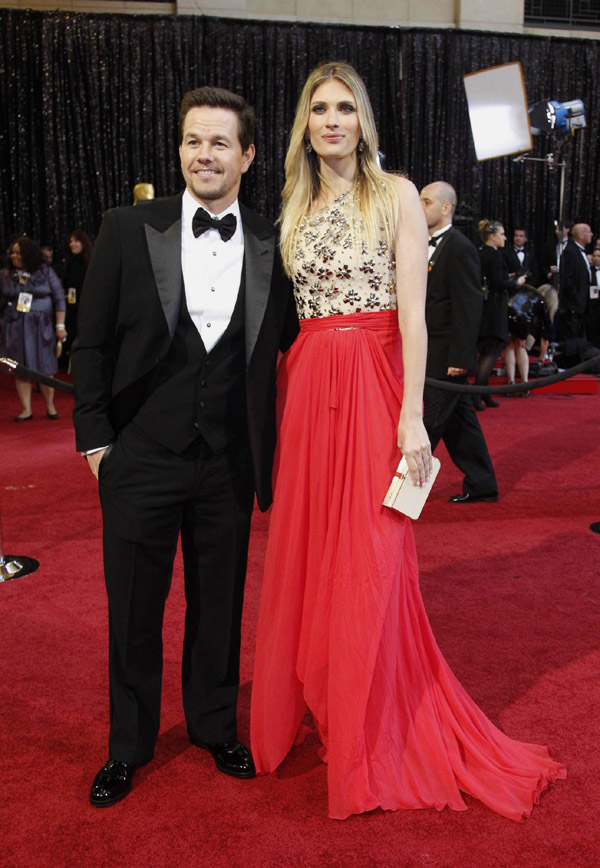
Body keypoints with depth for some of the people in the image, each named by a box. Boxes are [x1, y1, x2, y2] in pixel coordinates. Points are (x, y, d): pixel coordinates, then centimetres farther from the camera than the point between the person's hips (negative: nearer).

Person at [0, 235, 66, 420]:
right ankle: (26, 410, 7)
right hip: (15, 328, 2)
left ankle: (50, 406, 15)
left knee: (44, 369, 1)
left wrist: (60, 325, -4)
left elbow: (59, 299, 2)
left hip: (41, 327, -2)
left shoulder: (46, 272, 3)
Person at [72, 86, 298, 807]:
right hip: (140, 458, -1)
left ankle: (214, 727, 38)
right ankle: (128, 746, 33)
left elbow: (292, 342, 5)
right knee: (133, 608, 11)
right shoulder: (127, 232, -2)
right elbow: (91, 345, 0)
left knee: (220, 603, 15)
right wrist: (95, 440, -3)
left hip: (229, 464, 1)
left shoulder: (273, 248, 0)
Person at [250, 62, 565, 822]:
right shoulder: (296, 208, 15)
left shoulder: (395, 195, 0)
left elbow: (413, 315, -8)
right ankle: (311, 702, 30)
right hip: (306, 388, 5)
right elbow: (289, 312, 14)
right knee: (305, 553, 9)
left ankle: (373, 740, 17)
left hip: (371, 387, -4)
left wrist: (411, 416, -15)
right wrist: (281, 400, 7)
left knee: (366, 564, -1)